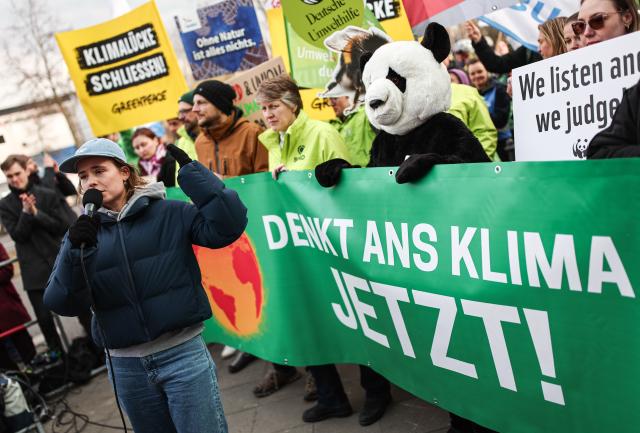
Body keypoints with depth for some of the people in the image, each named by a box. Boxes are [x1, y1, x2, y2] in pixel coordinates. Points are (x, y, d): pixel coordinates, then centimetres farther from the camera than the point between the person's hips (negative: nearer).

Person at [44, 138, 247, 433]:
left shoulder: (170, 214, -4)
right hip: (125, 365, 4)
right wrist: (76, 252, -20)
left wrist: (190, 171, -18)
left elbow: (227, 226, -17)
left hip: (183, 353, -3)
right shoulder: (82, 232, 4)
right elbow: (62, 304, -4)